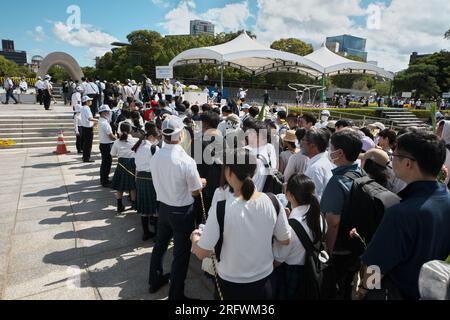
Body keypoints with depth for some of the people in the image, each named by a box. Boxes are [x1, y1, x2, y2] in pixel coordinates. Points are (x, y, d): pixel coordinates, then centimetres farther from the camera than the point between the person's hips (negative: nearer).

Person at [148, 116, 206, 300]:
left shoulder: (155, 158, -7)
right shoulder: (186, 161, -25)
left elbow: (161, 182, 7)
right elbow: (196, 191, -16)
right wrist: (203, 182, 6)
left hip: (163, 206, 6)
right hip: (182, 211, -6)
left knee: (160, 245, 25)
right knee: (181, 252, 10)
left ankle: (155, 281, 47)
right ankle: (176, 295, 26)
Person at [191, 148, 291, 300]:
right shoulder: (272, 202, -16)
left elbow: (202, 253, -17)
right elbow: (285, 240, -1)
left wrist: (195, 238, 4)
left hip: (231, 284, -2)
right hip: (264, 281, 3)